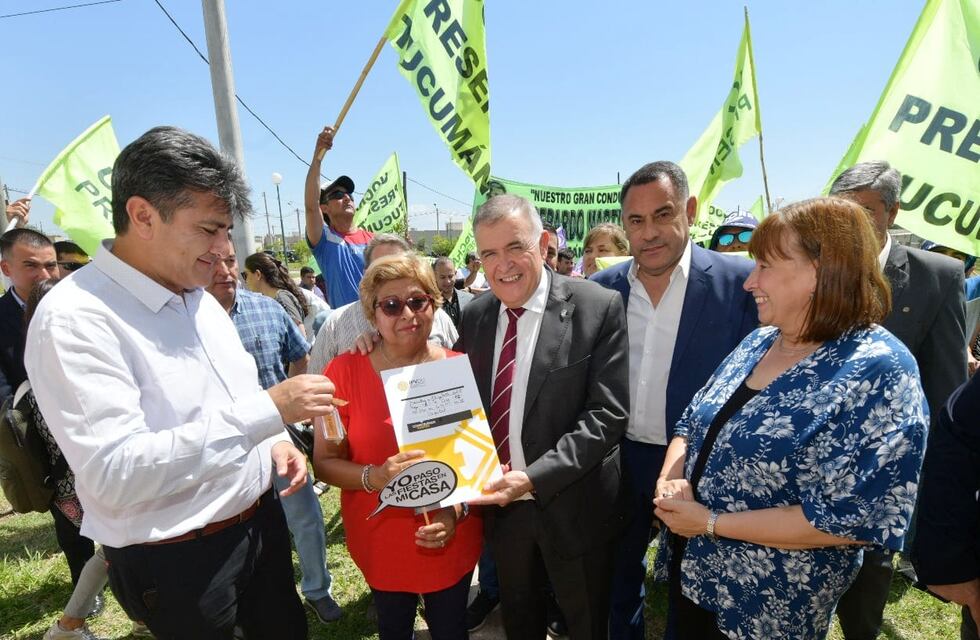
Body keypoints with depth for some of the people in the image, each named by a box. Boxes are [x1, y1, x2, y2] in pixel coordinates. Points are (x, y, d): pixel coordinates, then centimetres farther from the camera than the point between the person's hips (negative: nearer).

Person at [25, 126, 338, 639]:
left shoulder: (201, 300, 5)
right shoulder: (73, 318, -21)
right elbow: (115, 474, -29)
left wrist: (274, 441, -4)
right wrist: (267, 411, -33)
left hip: (261, 519, 7)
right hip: (176, 561, -6)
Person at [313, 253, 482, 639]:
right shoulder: (344, 371, -13)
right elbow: (324, 461, -9)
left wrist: (459, 509, -17)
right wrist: (374, 477, -27)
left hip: (453, 542, 1)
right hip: (380, 543, 0)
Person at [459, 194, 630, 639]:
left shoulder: (598, 307, -17)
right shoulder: (474, 315, -2)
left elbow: (607, 414, -19)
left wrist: (534, 477, -26)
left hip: (572, 505, -3)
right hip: (500, 501, 4)